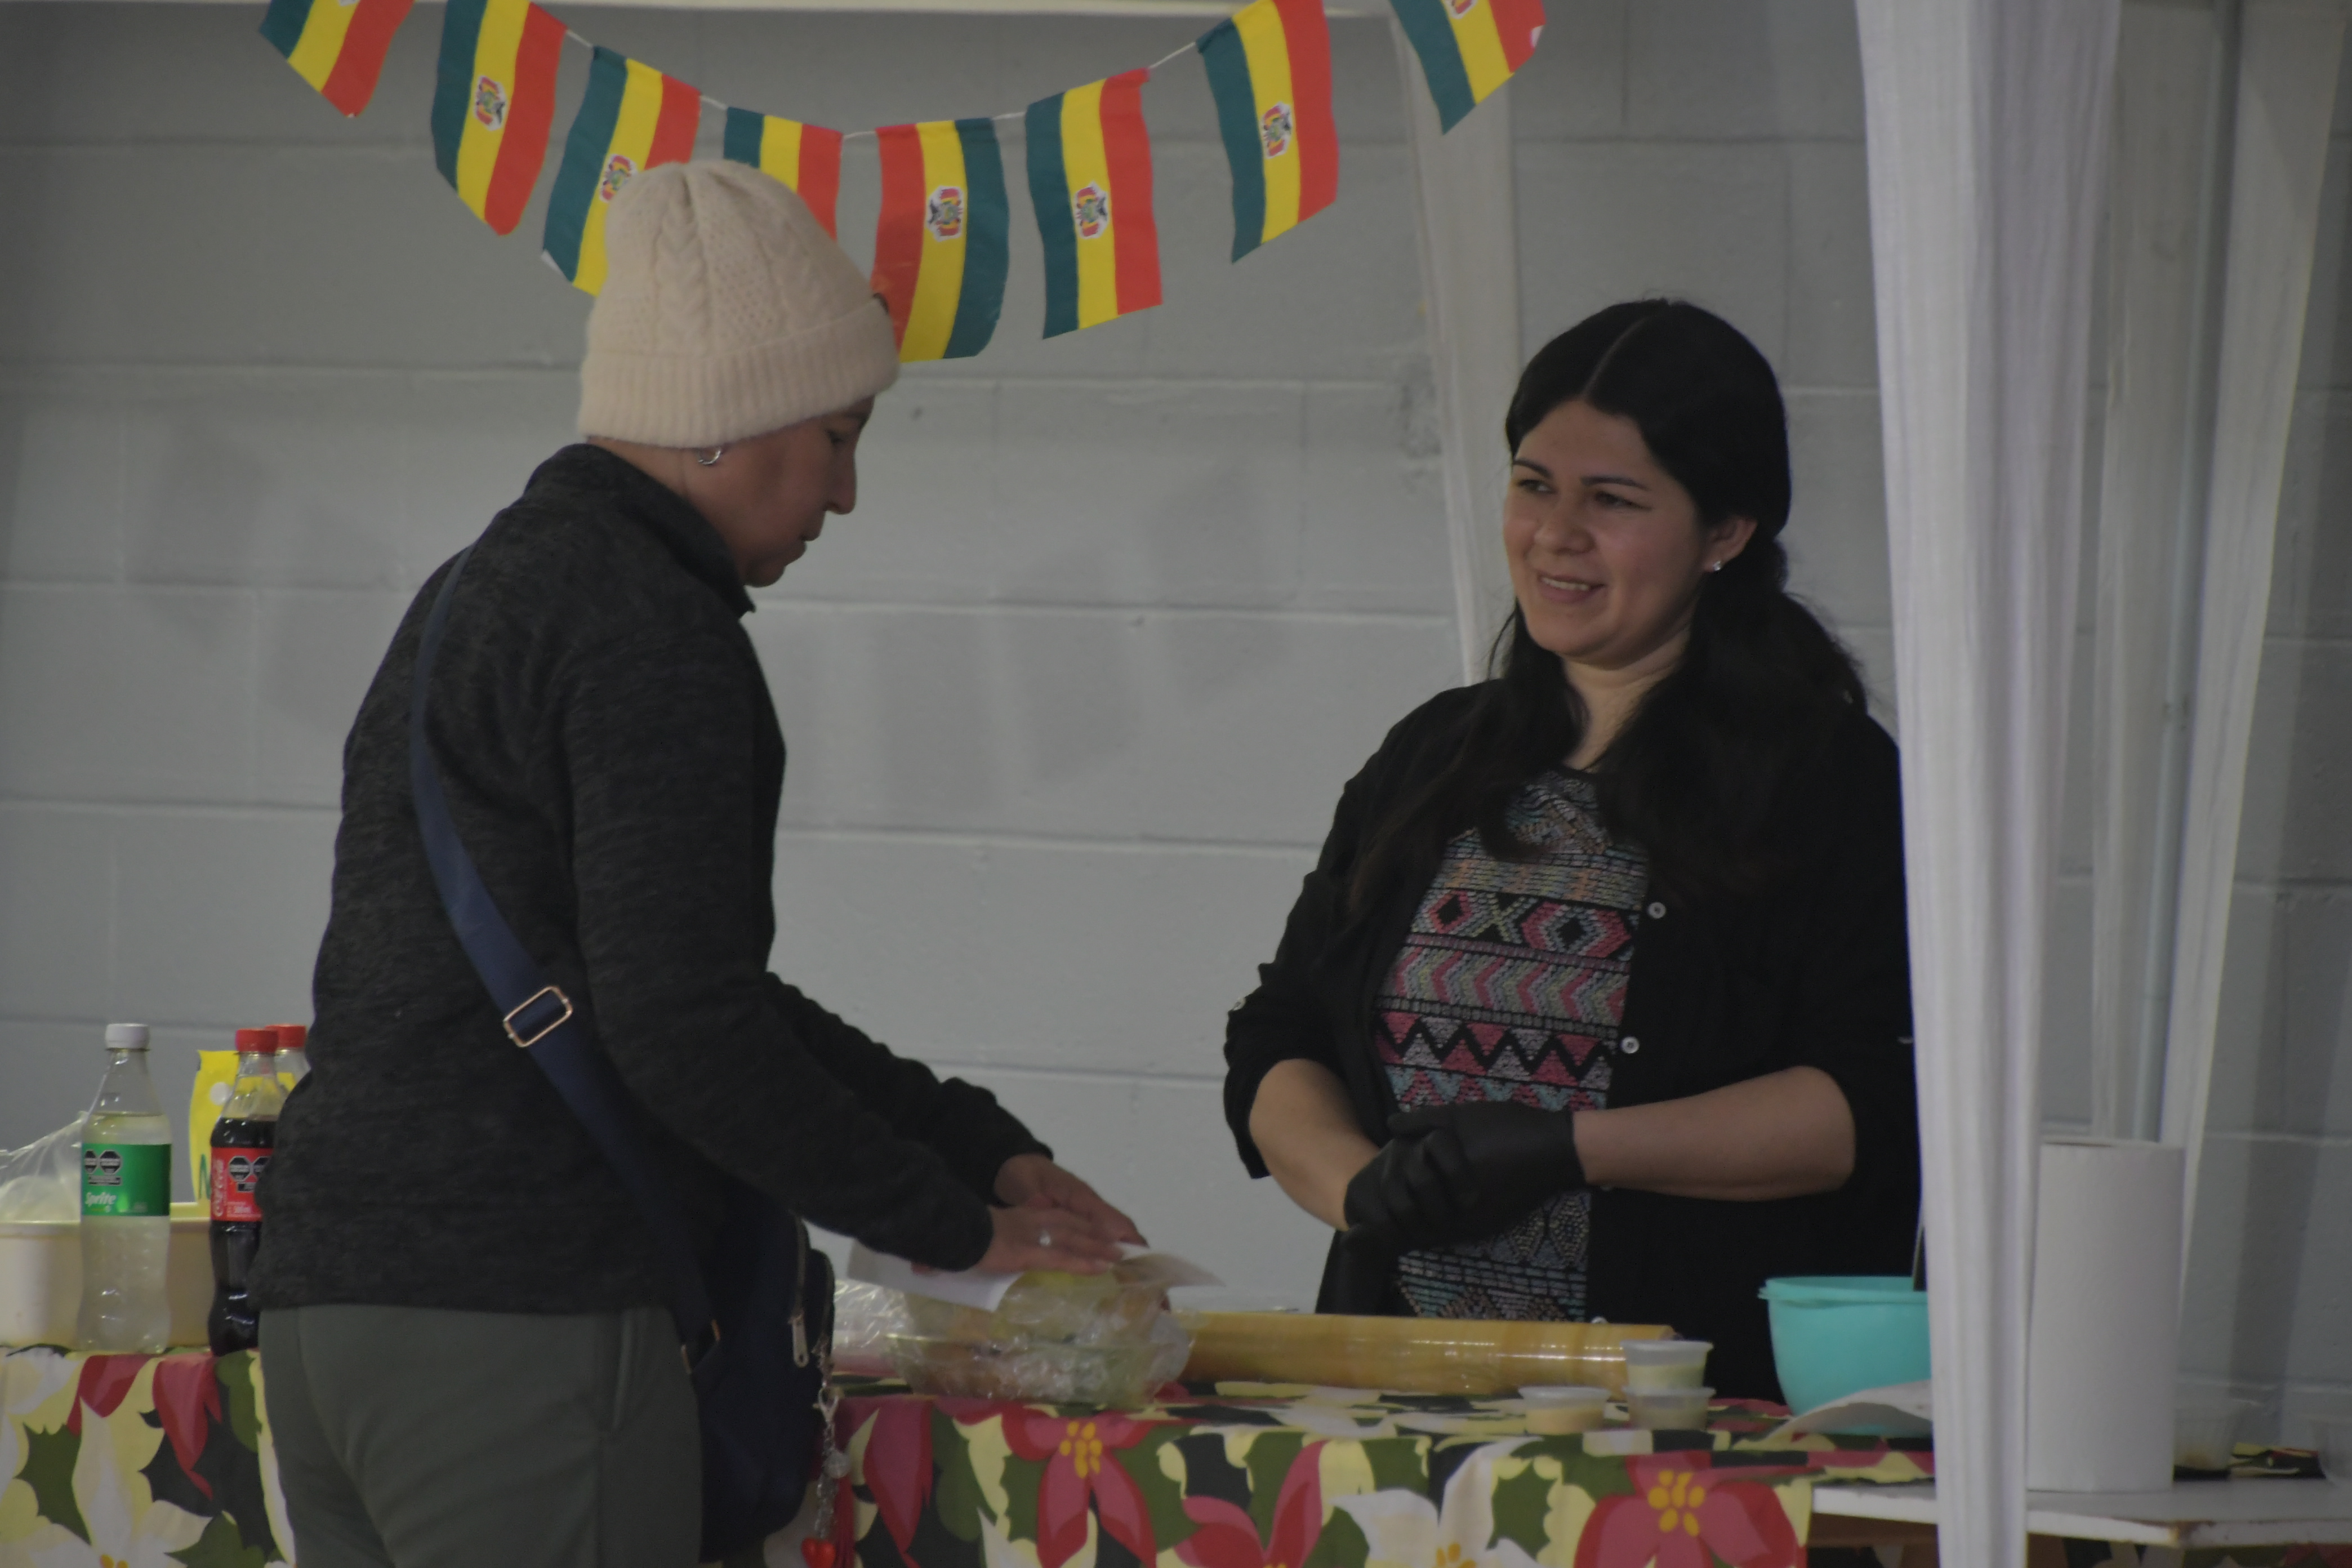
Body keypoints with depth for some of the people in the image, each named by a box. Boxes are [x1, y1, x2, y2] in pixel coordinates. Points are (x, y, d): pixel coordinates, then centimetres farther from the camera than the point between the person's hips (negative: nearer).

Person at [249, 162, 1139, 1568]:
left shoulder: (484, 593, 22)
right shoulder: (648, 629, -10)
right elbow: (683, 1028, -18)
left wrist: (983, 1149, 21)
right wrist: (950, 1225, -6)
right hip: (520, 1321, -9)